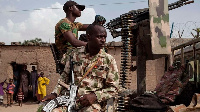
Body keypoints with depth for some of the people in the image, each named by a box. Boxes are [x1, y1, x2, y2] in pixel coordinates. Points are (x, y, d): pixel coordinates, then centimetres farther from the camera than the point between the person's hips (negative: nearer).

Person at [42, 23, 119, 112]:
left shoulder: (109, 60, 3)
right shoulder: (75, 54, 9)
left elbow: (113, 88, 1)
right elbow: (64, 77, 18)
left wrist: (95, 96, -15)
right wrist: (55, 93, 2)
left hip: (93, 102, -1)